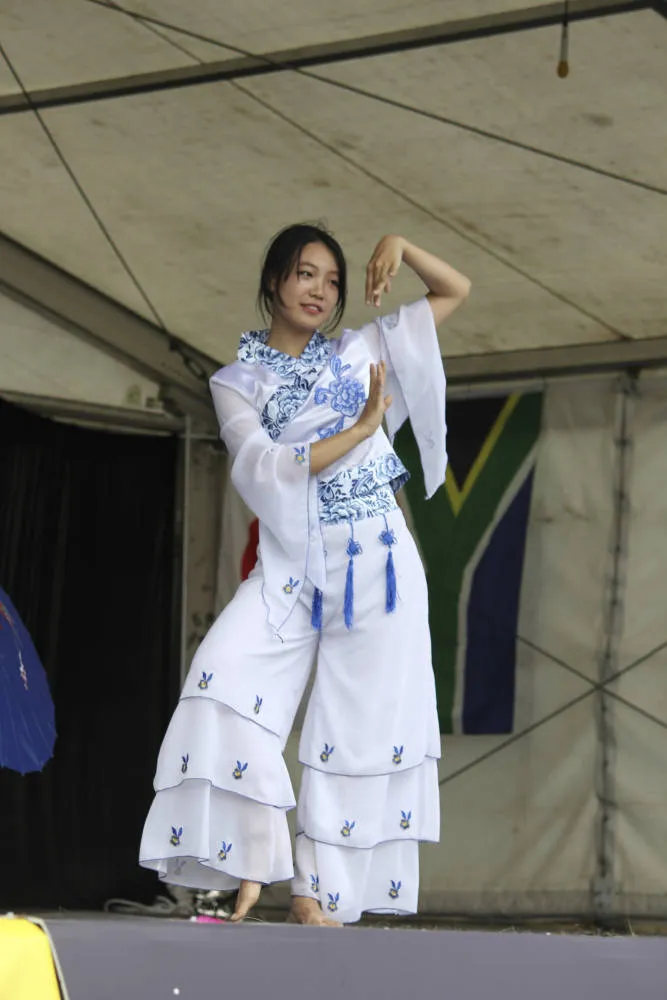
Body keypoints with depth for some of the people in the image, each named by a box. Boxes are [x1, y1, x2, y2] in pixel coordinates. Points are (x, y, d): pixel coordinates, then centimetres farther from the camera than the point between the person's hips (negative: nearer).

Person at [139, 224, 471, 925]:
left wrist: (400, 247, 0)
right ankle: (250, 866, -19)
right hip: (291, 565, -1)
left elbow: (456, 291, 17)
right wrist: (359, 429, -12)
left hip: (377, 560, 1)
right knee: (228, 672, -23)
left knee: (361, 722, -4)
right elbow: (262, 466, -9)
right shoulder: (236, 383, 8)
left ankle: (315, 893, 0)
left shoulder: (361, 352, 12)